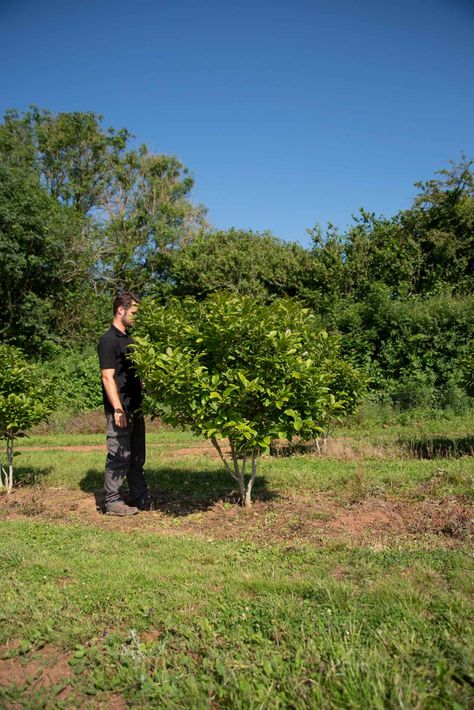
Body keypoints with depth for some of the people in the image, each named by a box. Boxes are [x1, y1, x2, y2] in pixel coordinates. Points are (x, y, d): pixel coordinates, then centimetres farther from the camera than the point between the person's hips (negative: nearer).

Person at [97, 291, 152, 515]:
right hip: (120, 409, -9)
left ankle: (142, 499, 24)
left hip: (135, 407, 9)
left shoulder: (128, 338, 15)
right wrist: (117, 409, -22)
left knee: (136, 457, 15)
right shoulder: (108, 340, -13)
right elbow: (108, 377, -18)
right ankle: (113, 503, 10)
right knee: (119, 456, -2)